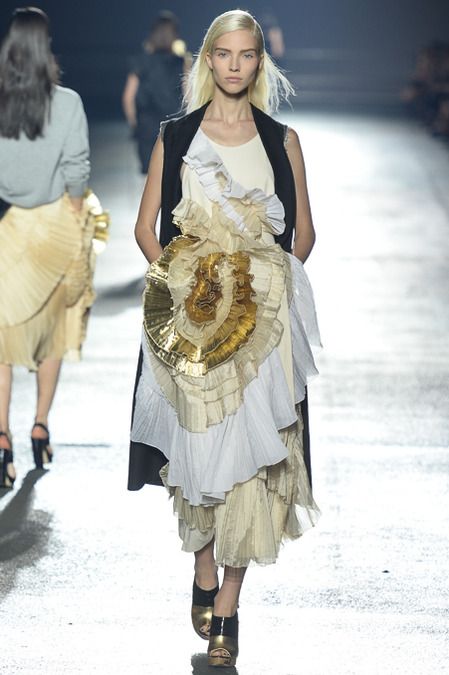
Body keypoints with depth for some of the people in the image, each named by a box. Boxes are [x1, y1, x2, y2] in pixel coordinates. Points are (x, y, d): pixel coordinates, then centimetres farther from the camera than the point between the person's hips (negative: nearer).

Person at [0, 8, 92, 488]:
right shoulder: (67, 104, -12)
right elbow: (76, 171, -9)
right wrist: (75, 225, 5)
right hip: (54, 221, 0)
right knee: (52, 326, 17)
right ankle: (41, 427, 22)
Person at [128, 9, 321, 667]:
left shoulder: (282, 141, 8)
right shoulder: (176, 137, 6)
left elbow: (303, 234, 12)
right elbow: (147, 227, 8)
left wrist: (270, 286, -2)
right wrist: (183, 282, -6)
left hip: (262, 317, 0)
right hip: (190, 315, 0)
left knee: (249, 450, -5)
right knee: (196, 445, 3)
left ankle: (228, 606, -1)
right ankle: (204, 572, 24)